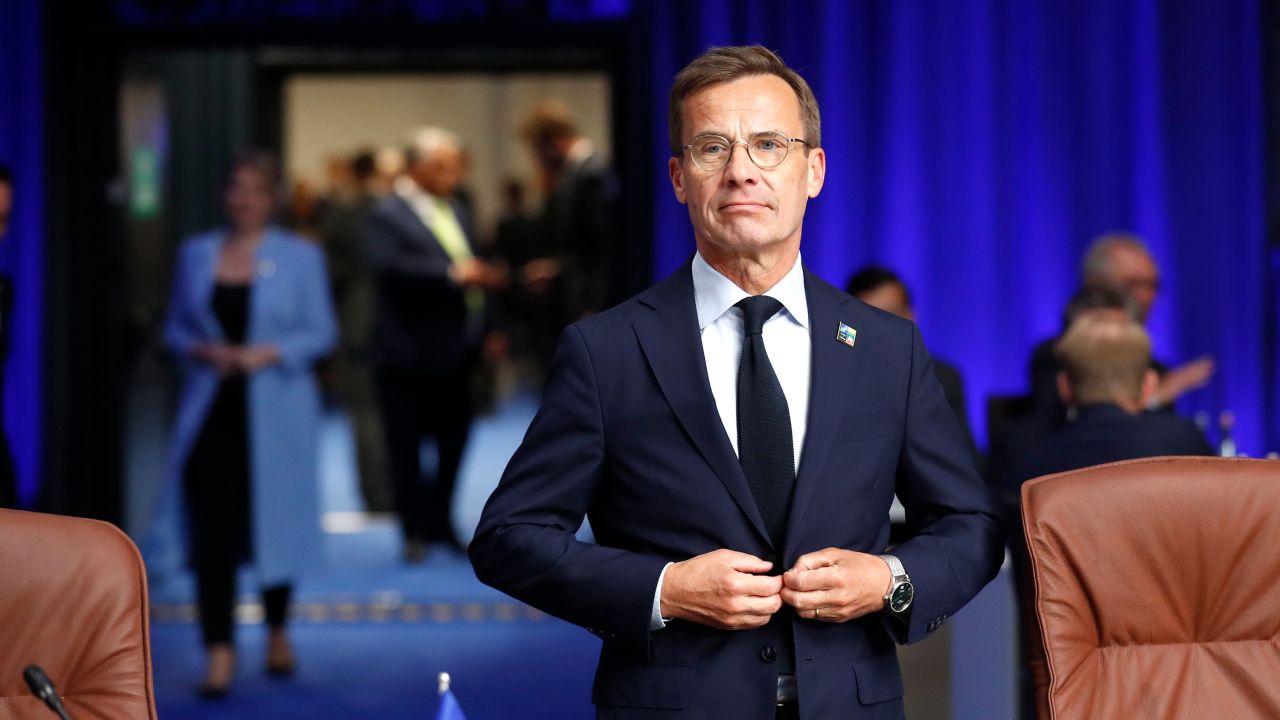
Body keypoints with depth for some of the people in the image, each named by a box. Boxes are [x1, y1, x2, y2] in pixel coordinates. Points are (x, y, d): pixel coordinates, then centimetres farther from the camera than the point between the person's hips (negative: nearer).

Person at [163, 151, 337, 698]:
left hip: (274, 415, -1)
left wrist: (268, 354, -15)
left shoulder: (300, 256, 2)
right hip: (210, 411, 1)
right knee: (212, 529, -6)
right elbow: (175, 327, 12)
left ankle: (277, 632, 28)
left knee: (277, 523, 7)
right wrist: (202, 351, -9)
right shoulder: (196, 253, 8)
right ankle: (219, 650, -3)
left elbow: (320, 332, 0)